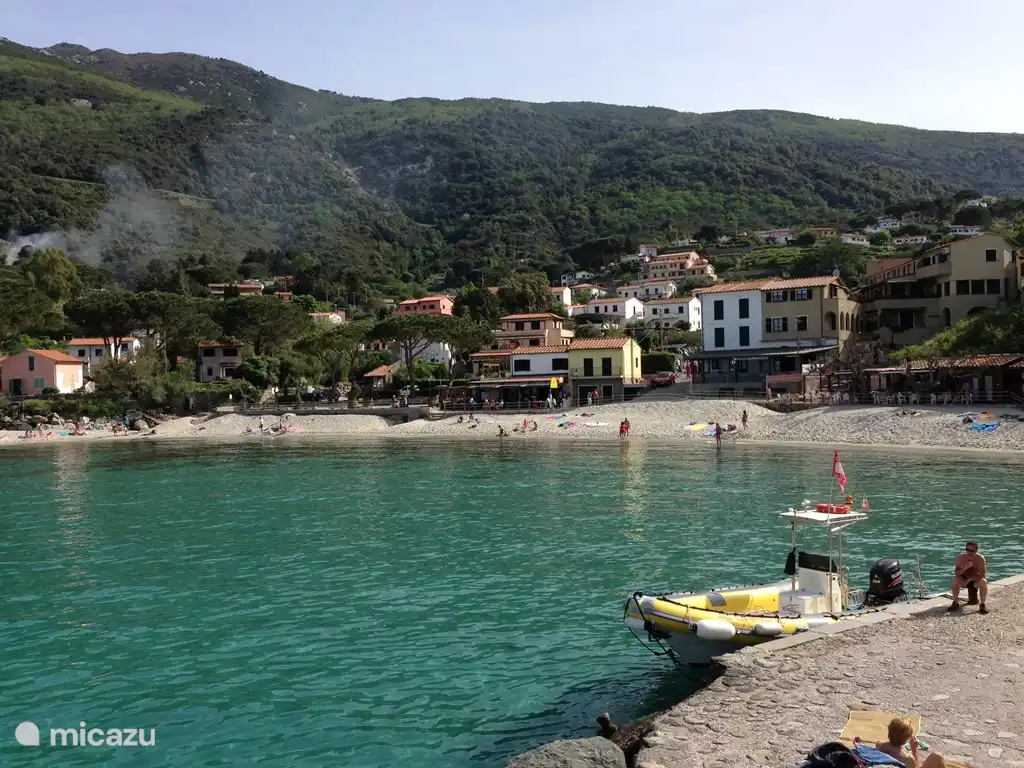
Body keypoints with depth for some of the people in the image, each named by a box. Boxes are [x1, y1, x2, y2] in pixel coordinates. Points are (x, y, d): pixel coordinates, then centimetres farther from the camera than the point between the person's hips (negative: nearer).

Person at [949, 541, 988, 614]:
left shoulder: (980, 558, -21)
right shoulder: (961, 557, -17)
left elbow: (982, 575, -21)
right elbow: (956, 573, -17)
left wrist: (970, 579, -31)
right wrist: (964, 568, -37)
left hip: (976, 580, -1)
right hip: (964, 579, 1)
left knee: (983, 582, -32)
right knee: (955, 579, -29)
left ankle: (982, 605, -17)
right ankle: (955, 603, -17)